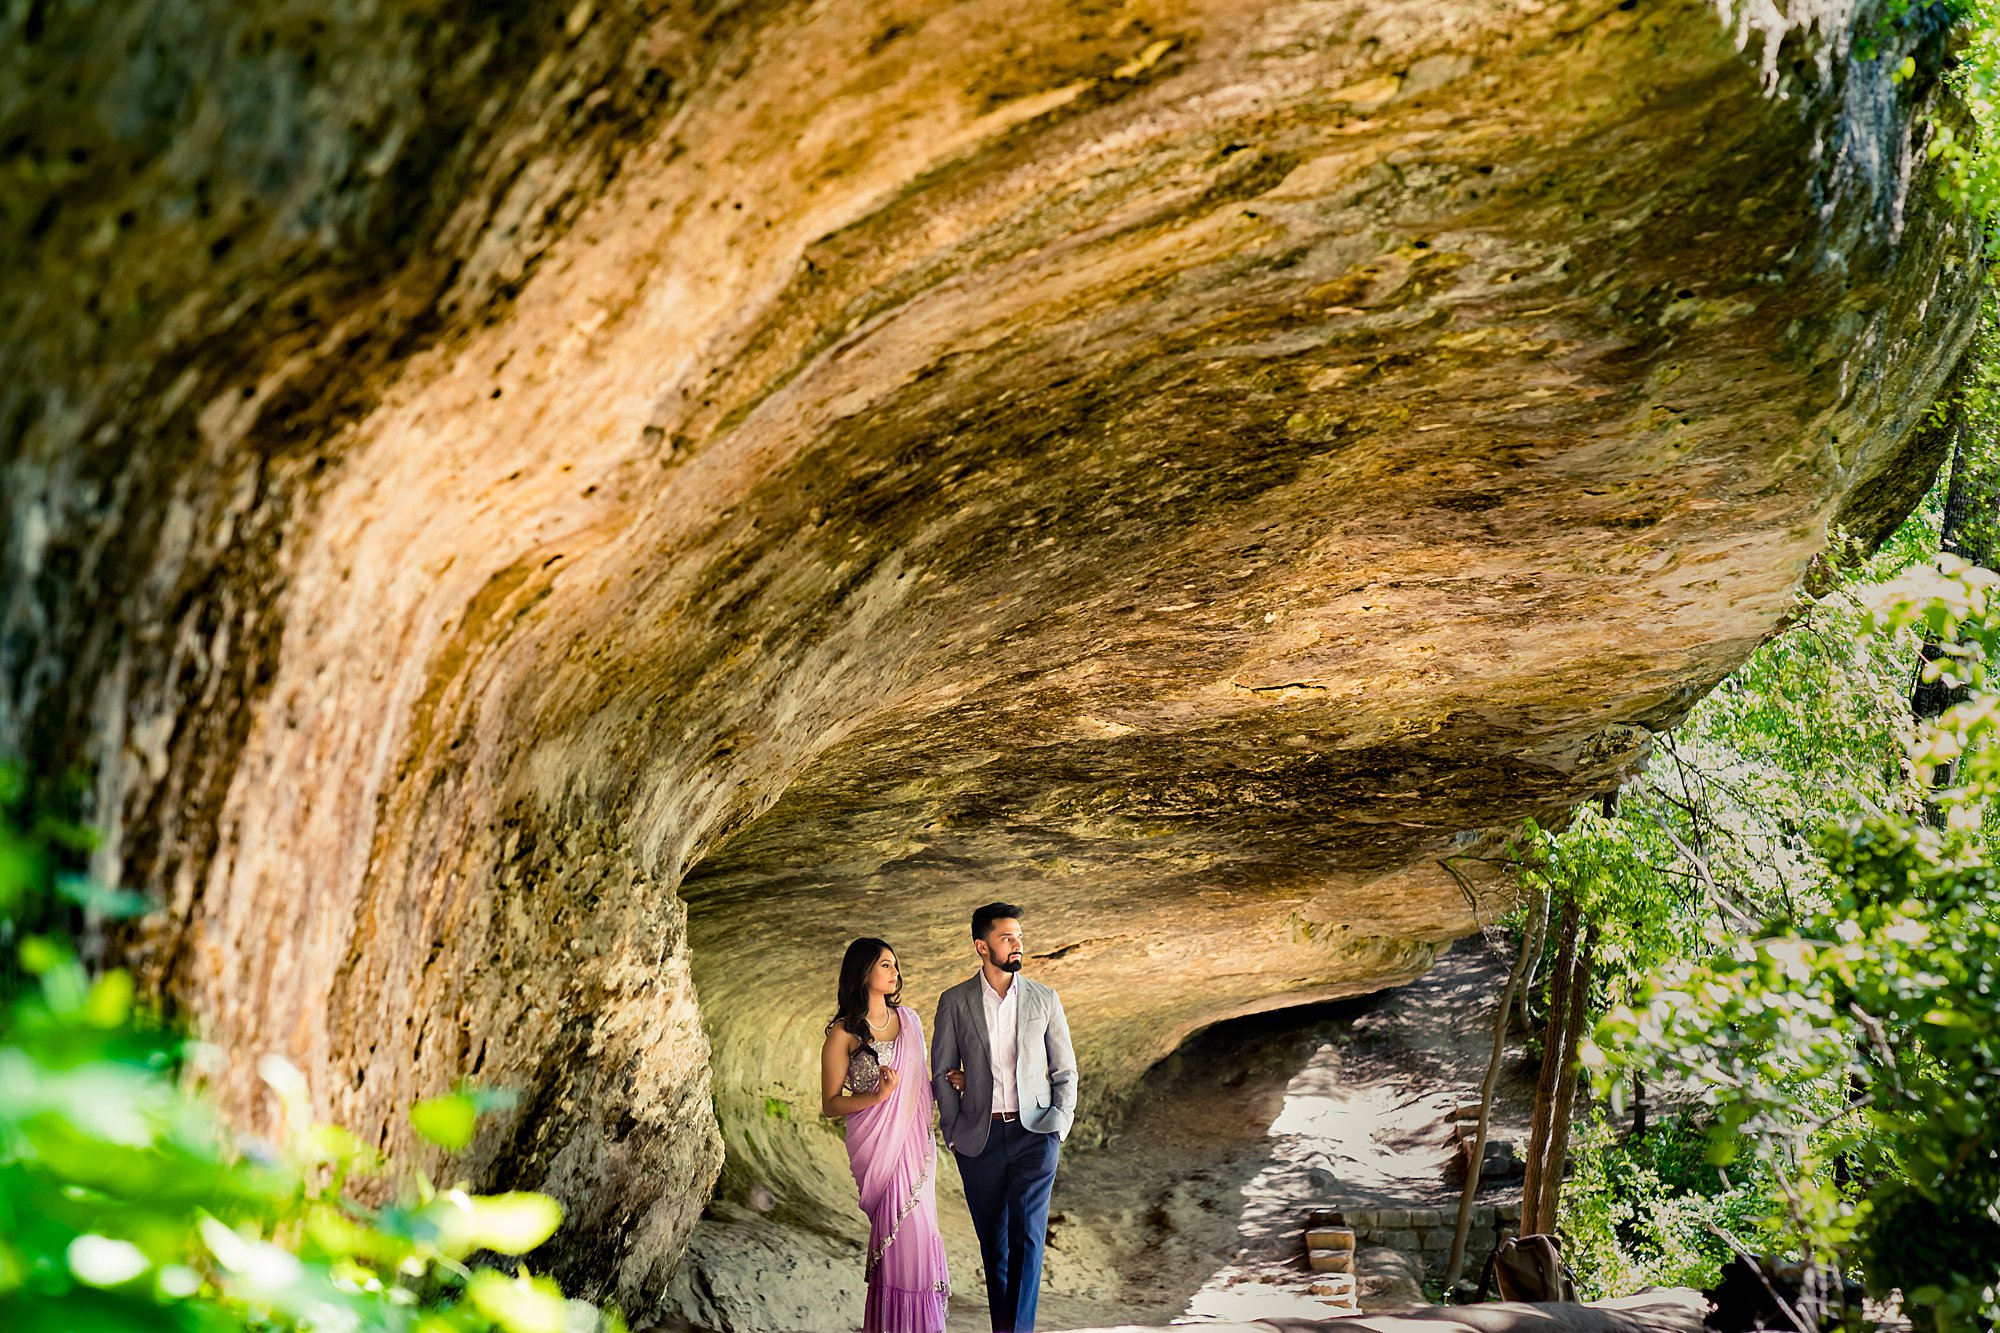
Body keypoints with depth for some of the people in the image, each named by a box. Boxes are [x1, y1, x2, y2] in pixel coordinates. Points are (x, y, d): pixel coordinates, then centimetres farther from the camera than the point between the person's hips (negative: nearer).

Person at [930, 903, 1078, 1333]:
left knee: (1027, 1236, -11)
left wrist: (1059, 1123, -1)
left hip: (1034, 1135, 0)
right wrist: (954, 1133, 2)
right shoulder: (955, 1002, 3)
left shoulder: (1044, 999, 5)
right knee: (993, 1240, 7)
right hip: (980, 1137, 1)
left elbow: (1065, 1071, 10)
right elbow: (942, 1072, 7)